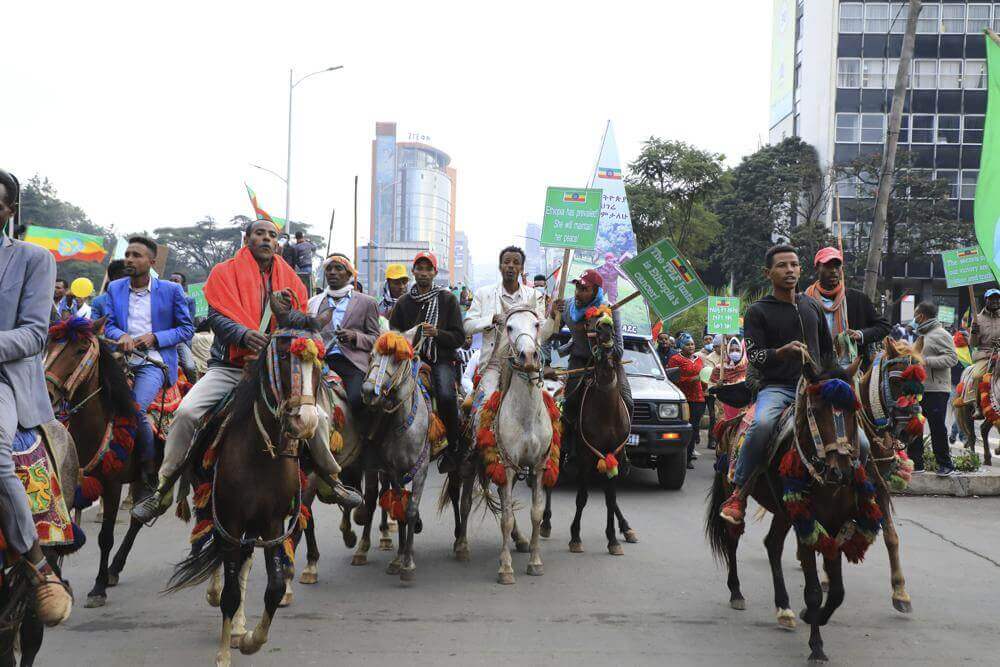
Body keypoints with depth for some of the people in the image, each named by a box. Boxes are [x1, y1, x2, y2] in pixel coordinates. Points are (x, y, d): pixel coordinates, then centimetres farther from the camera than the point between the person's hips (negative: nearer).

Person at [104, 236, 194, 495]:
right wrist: (122, 336, -12)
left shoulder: (171, 290, 4)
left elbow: (186, 328, 5)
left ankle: (150, 476, -14)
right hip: (122, 359, 4)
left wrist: (155, 338, -9)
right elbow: (108, 325, 11)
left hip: (155, 361, -4)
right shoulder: (114, 289, 15)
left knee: (136, 407, -27)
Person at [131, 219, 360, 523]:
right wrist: (244, 335, -27)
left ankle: (332, 479, 14)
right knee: (186, 412, -24)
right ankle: (163, 490, -10)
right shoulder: (225, 272, 3)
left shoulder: (290, 279, 11)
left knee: (317, 417, -13)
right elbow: (217, 316, -8)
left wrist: (286, 314, -18)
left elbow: (305, 324, 5)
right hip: (228, 366, -2)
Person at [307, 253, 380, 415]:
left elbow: (376, 339, 13)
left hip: (353, 364, -2)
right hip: (321, 362, 2)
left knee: (357, 399, -31)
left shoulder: (366, 303, 17)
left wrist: (355, 337, -6)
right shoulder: (314, 302, 24)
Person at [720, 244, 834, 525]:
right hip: (776, 387, -4)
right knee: (762, 424, -37)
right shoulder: (758, 312, 4)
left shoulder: (814, 307, 18)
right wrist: (783, 352, -24)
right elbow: (754, 356, -7)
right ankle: (738, 494, -28)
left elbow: (828, 349, 30)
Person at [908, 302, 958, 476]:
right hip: (918, 389, 9)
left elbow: (952, 358, -19)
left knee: (937, 428, -4)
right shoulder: (922, 335, 20)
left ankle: (945, 464, 6)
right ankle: (916, 463, 16)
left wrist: (926, 361, -23)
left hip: (936, 390, -9)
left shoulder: (940, 334, -10)